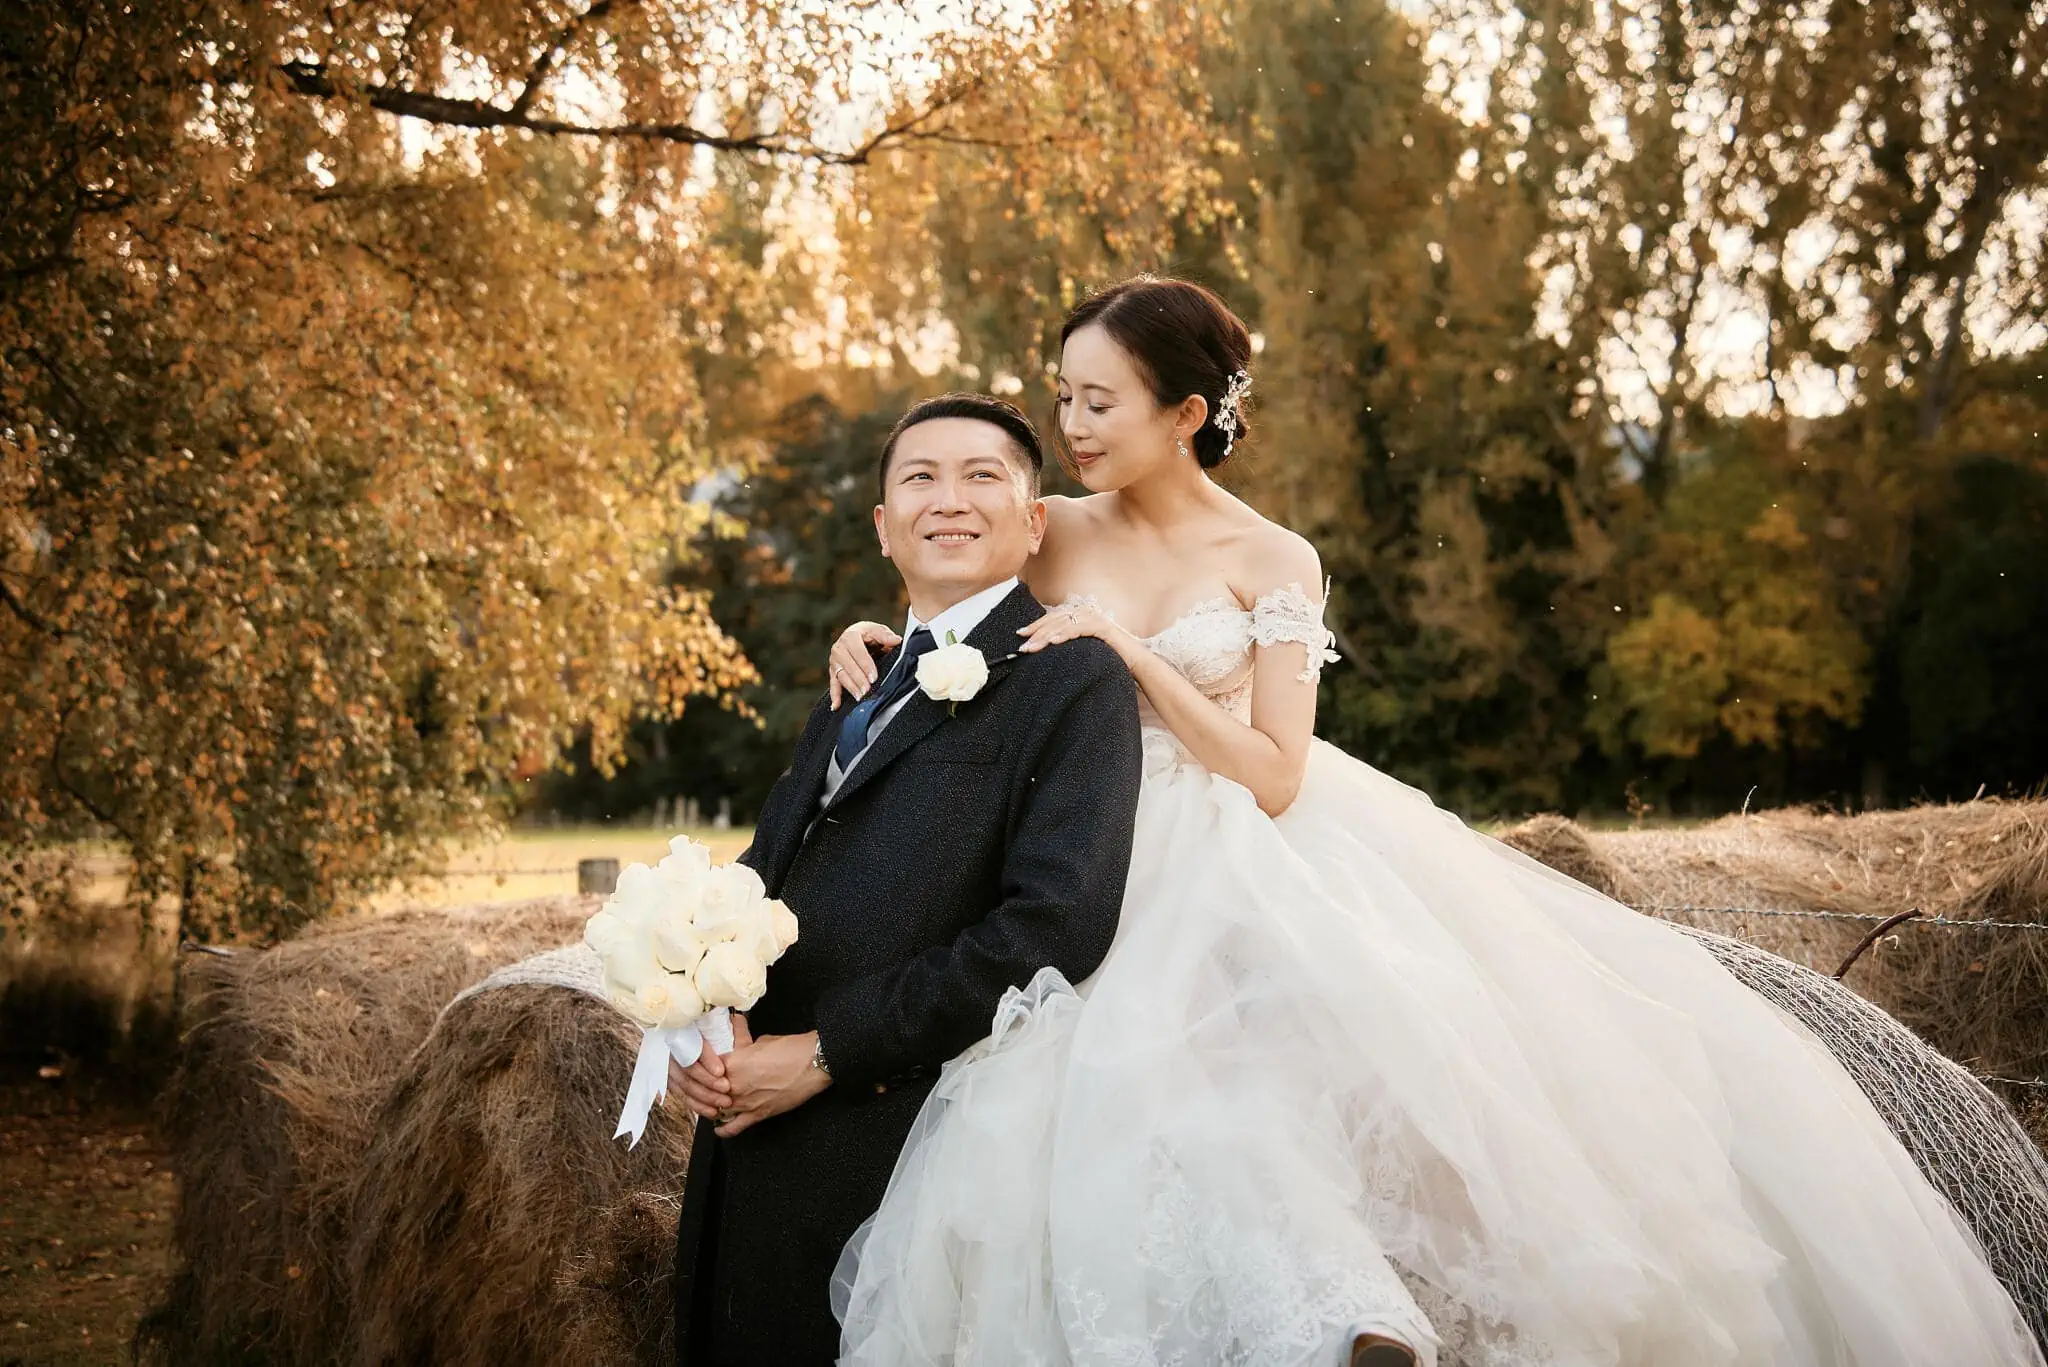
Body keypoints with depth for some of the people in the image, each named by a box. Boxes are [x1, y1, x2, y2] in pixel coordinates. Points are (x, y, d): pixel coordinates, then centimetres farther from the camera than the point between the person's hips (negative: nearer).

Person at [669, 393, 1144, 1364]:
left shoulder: (1074, 681, -7)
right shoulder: (856, 688, 17)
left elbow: (1058, 921, -19)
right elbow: (762, 869, 15)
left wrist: (824, 1054, -17)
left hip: (901, 1136, -7)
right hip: (754, 1127, 7)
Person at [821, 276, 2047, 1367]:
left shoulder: (1273, 563, 1)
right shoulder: (1055, 535, 8)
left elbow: (1271, 777, -6)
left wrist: (1134, 655, -13)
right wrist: (880, 639, -3)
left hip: (1258, 865, -1)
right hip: (1103, 884, 1)